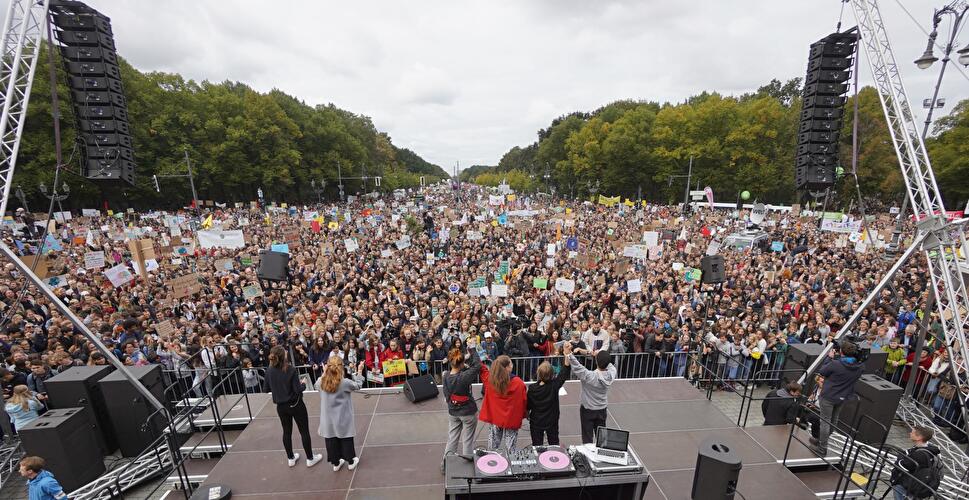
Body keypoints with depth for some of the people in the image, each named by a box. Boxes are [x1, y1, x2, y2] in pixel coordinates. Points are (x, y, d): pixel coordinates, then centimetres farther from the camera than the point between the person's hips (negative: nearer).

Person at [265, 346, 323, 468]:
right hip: (295, 405, -4)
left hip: (281, 406, 5)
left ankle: (291, 458, 35)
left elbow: (267, 389, 4)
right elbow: (298, 390, -21)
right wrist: (303, 383, -2)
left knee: (287, 432, 20)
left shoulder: (269, 372, -9)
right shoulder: (291, 370, -23)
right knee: (304, 431, 10)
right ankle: (310, 459, 22)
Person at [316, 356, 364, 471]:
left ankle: (336, 463, 36)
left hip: (328, 419, 3)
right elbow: (358, 385, -4)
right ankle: (351, 461, 33)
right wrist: (359, 372, 6)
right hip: (342, 419, -3)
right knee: (346, 440, 16)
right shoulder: (345, 382, -23)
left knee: (331, 441, 19)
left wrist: (324, 373, 14)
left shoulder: (321, 382, -14)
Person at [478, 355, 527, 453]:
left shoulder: (490, 380, -14)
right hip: (512, 420, -3)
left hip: (495, 418, 3)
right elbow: (524, 400, -11)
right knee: (509, 447, 12)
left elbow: (482, 369, 5)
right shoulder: (519, 383, -22)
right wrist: (523, 415, 5)